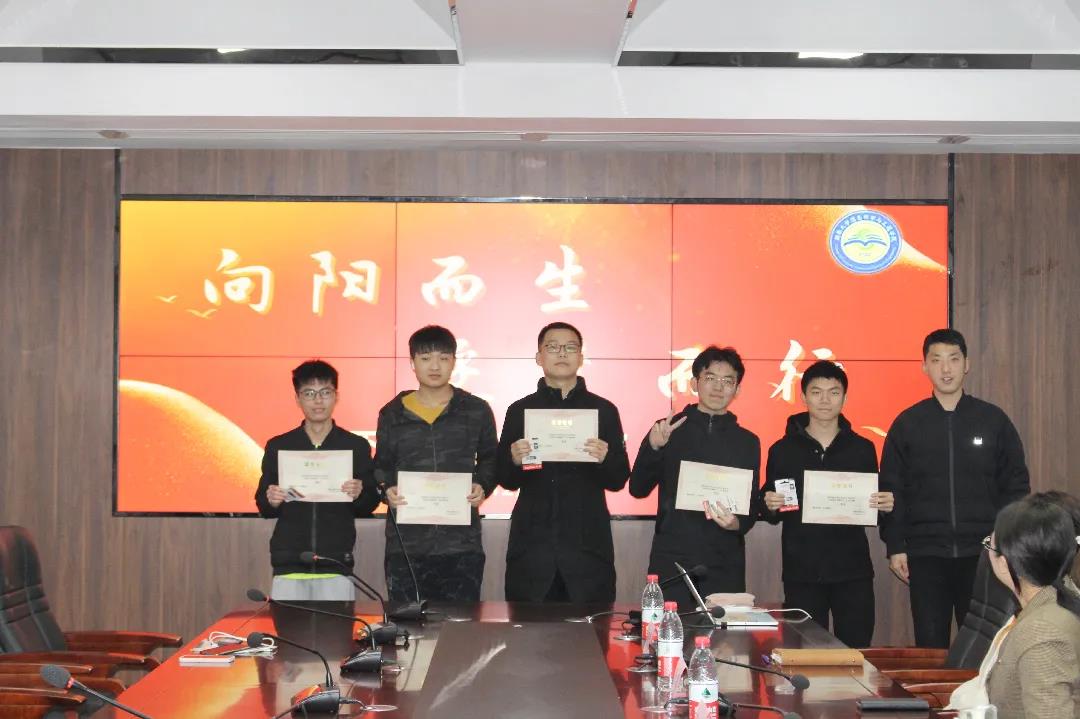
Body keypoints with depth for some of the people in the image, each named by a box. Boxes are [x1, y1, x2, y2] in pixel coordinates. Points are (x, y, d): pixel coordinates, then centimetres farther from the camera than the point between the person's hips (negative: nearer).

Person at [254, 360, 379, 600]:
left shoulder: (357, 446, 5)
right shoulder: (278, 446, 8)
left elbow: (369, 507, 7)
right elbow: (263, 508, 11)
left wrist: (360, 494, -14)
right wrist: (270, 501, -10)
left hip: (336, 566, -1)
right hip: (288, 564, 1)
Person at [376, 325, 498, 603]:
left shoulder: (477, 410, 7)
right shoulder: (392, 413, 9)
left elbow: (490, 461, 15)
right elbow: (381, 466, 15)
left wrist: (482, 487, -5)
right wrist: (387, 490, -6)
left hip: (462, 541, -1)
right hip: (405, 543, 1)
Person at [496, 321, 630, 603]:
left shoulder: (604, 410, 7)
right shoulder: (519, 411, 9)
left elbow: (618, 481, 6)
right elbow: (506, 480, 8)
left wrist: (604, 460, -14)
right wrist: (514, 461, -13)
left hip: (587, 545, 0)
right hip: (532, 545, 0)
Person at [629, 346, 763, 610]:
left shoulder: (747, 441, 9)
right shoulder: (667, 430, 5)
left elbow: (753, 502, 9)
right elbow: (638, 489, 2)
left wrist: (737, 523, -13)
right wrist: (653, 447, -14)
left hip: (725, 564, 1)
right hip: (671, 559, -1)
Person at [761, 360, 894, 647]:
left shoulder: (862, 448, 8)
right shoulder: (783, 450, 5)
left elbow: (872, 506, 13)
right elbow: (771, 514, 8)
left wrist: (886, 505, -9)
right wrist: (770, 507, -14)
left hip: (853, 570, 1)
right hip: (801, 572, -1)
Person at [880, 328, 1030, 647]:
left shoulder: (993, 420, 4)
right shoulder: (907, 424, 4)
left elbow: (1016, 485, 7)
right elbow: (892, 489, 5)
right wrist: (895, 547, -1)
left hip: (982, 554, 0)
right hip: (926, 555, 0)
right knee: (931, 645, 3)